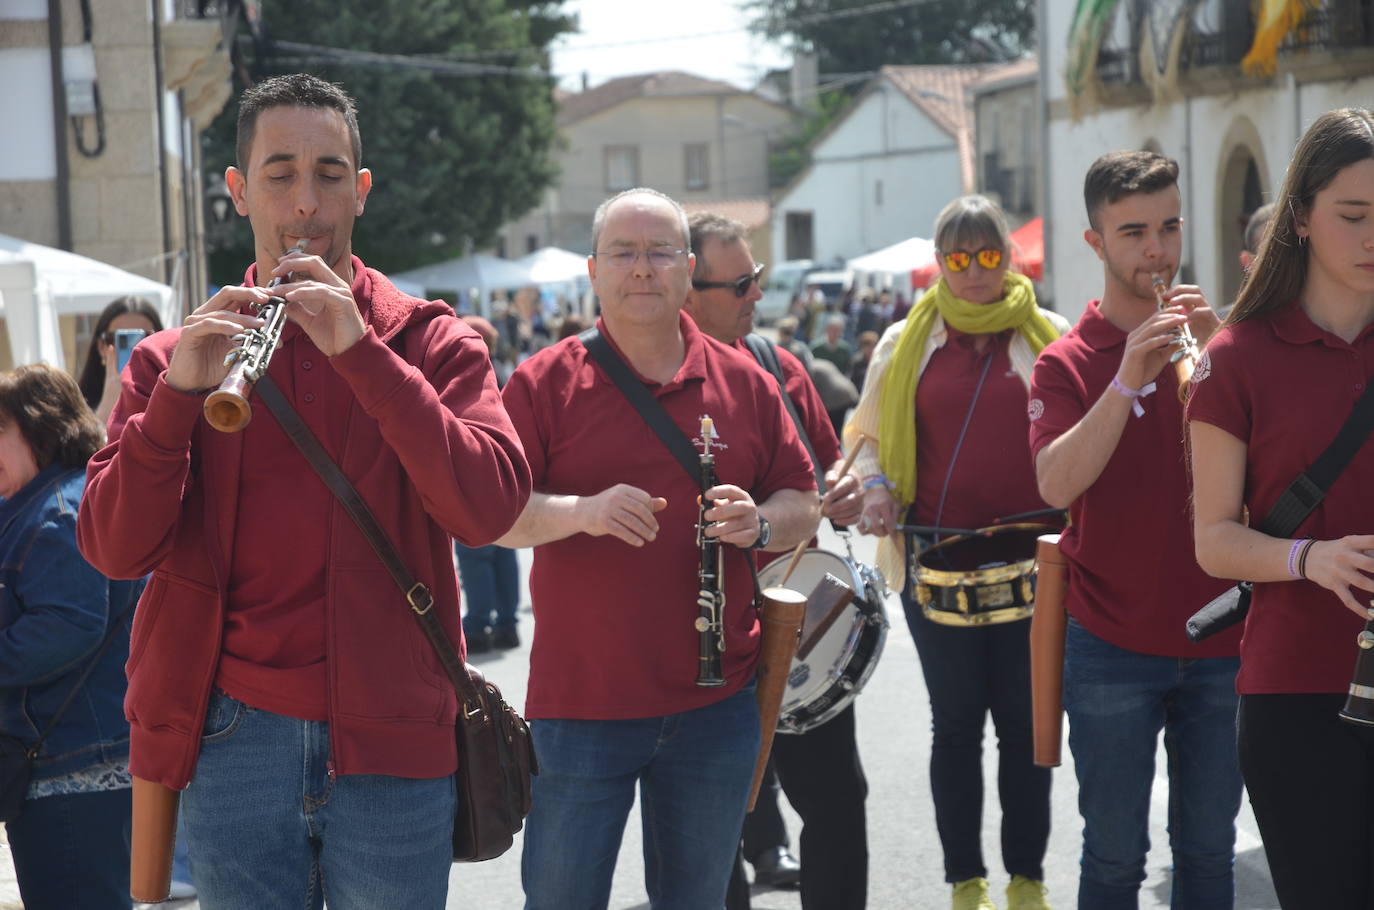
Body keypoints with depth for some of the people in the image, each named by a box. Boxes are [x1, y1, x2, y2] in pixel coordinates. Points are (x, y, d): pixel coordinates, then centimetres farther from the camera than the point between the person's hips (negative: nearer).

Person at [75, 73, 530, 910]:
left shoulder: (432, 341, 4)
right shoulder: (175, 356, 8)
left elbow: (488, 510, -13)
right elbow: (114, 550, -3)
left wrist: (359, 350, -19)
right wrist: (179, 389, -17)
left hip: (389, 739, -1)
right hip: (232, 738, 1)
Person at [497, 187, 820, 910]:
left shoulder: (744, 383, 8)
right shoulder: (545, 383, -1)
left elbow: (802, 508, 12)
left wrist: (758, 523, -10)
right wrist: (583, 512, -22)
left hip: (715, 705, 3)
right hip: (580, 699, -3)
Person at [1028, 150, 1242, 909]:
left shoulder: (1214, 339, 5)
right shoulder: (1069, 363, -2)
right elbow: (1056, 485, -17)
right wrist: (1128, 379, -26)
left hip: (1218, 640, 2)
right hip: (1114, 647, -2)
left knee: (1209, 847, 10)